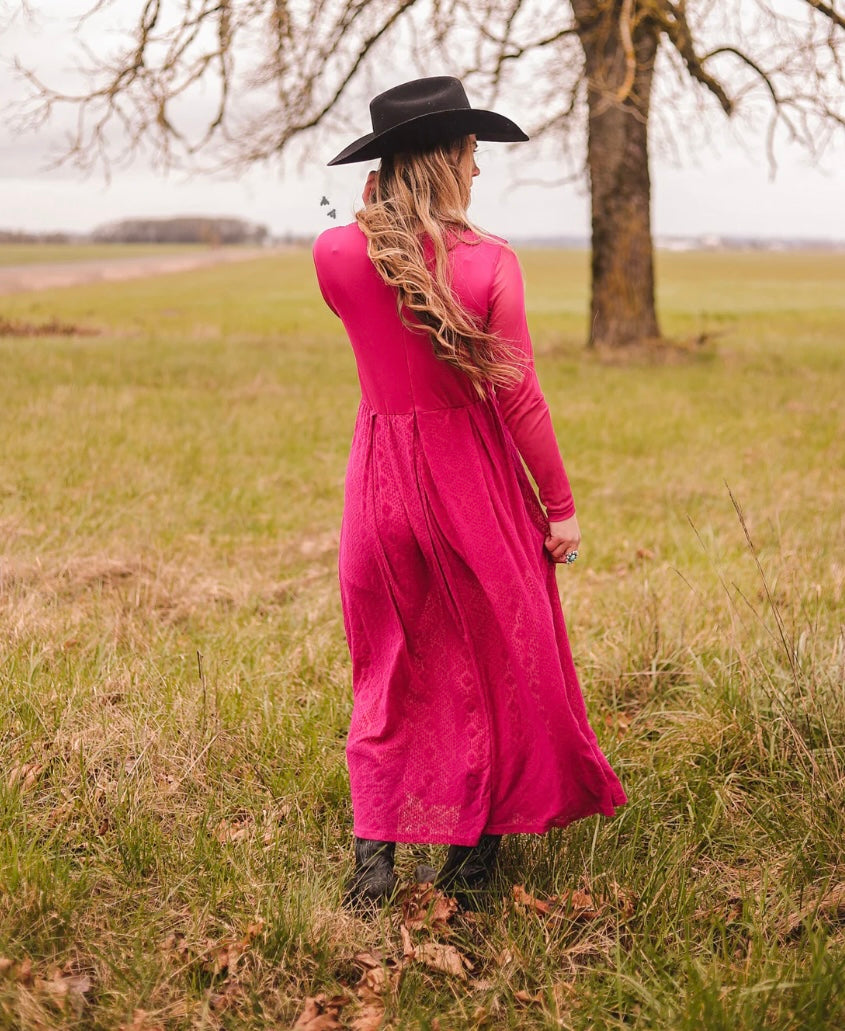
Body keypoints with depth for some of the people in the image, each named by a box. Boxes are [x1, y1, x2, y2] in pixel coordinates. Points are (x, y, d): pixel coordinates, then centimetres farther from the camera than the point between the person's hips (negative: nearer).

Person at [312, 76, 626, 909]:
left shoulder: (336, 256, -6)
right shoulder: (489, 262, -14)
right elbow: (519, 399, -11)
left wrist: (383, 219, 12)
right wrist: (560, 506, -2)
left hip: (381, 480, 3)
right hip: (474, 479, -2)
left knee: (389, 669, 16)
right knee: (491, 662, 13)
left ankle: (375, 850, 9)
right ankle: (472, 851, 22)